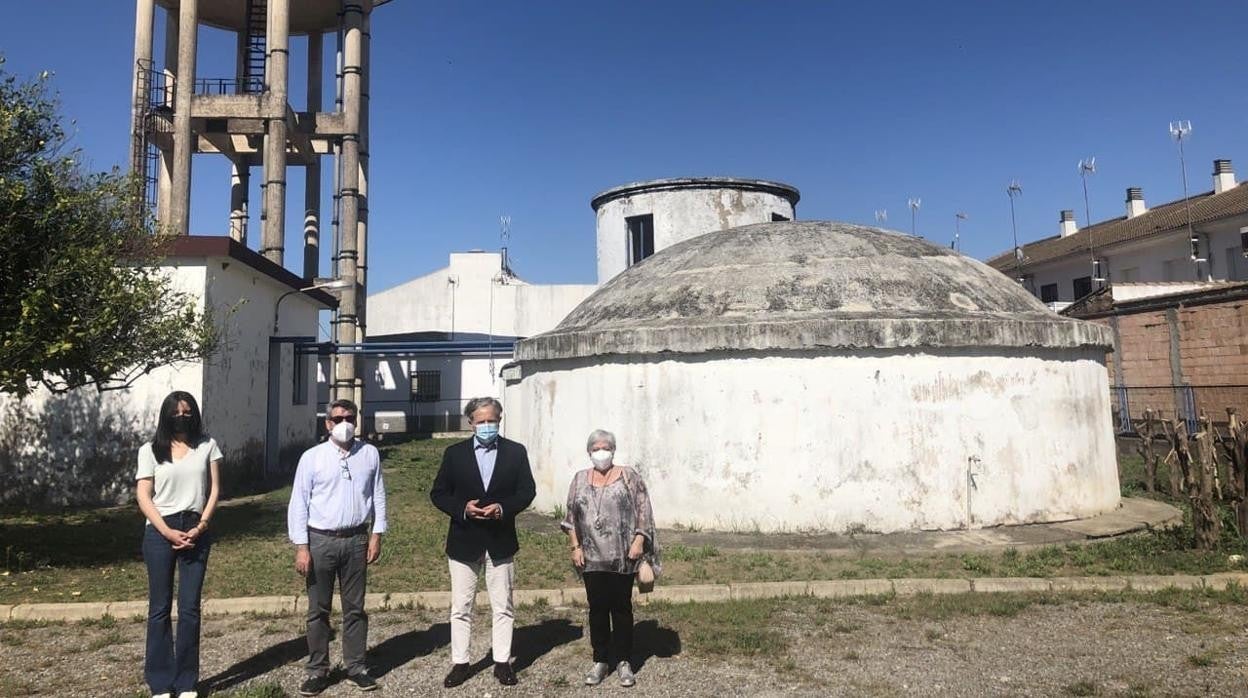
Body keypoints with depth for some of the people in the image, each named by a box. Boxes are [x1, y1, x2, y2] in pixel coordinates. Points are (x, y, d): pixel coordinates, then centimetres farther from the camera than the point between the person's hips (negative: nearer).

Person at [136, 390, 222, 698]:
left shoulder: (207, 446, 6)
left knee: (190, 607, 4)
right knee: (160, 607, 5)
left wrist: (200, 527, -7)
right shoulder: (150, 450, 3)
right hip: (160, 532, -1)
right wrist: (168, 532, -11)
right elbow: (143, 496, -2)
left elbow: (214, 490, 5)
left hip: (196, 532, 1)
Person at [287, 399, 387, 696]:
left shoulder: (370, 454, 1)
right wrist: (301, 547, -7)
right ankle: (318, 670, 22)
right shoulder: (311, 457, -4)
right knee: (318, 610, 9)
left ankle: (356, 666, 23)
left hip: (356, 540, 1)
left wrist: (377, 535, 0)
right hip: (320, 540, -1)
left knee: (355, 608, 11)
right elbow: (299, 503, -4)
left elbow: (378, 496, 4)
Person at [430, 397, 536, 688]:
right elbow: (438, 493, 1)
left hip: (501, 541, 0)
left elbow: (527, 490, 0)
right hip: (464, 541, 0)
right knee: (461, 607, 8)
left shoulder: (516, 452, 1)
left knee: (503, 607, 8)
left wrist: (503, 508, -17)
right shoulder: (454, 453, 1)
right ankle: (460, 663, 20)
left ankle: (502, 662, 20)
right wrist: (462, 508, -16)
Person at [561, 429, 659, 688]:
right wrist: (576, 547, 2)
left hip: (622, 557, -2)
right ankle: (600, 661, 20)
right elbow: (571, 517, 9)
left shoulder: (629, 476, 0)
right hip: (592, 558, 2)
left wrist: (638, 542, -11)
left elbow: (643, 512, -3)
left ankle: (624, 662, 17)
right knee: (597, 608, 8)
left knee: (621, 608, 5)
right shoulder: (579, 480, 8)